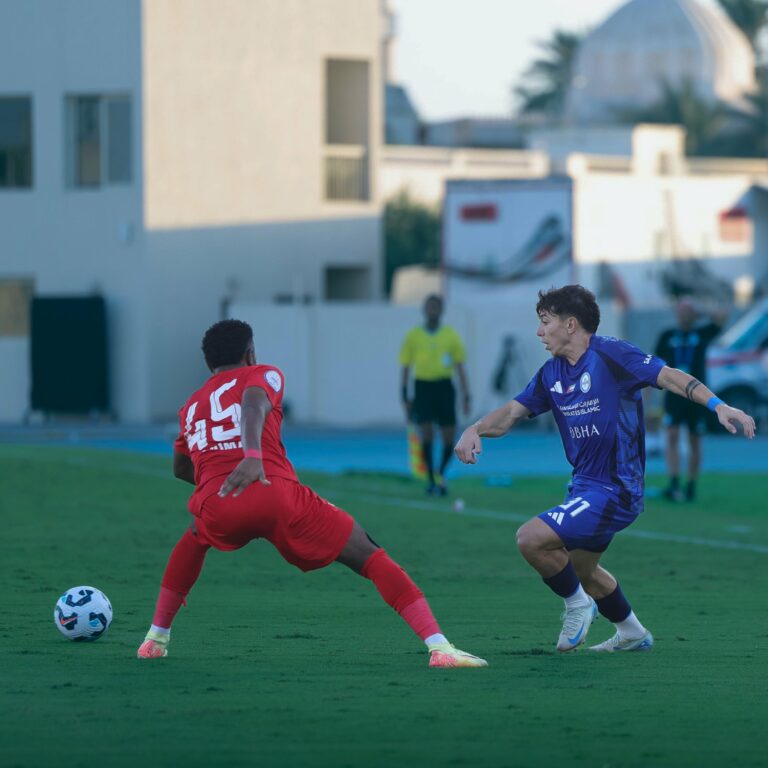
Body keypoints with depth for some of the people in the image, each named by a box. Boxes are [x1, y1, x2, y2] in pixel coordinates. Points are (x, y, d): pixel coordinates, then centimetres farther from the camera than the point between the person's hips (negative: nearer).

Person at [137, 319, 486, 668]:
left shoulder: (191, 407, 31)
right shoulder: (262, 375, 17)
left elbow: (180, 468, 46)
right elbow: (253, 404, -8)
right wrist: (253, 456, -26)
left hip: (216, 506, 4)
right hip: (277, 493, -4)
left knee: (194, 539, 42)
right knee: (370, 558, 6)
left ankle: (155, 639, 36)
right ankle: (439, 646, -9)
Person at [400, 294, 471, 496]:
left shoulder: (450, 335, 7)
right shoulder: (413, 336, 5)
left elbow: (460, 367, 10)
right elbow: (405, 368, 9)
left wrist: (466, 396, 3)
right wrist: (405, 398, 3)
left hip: (444, 387, 1)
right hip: (422, 387, -1)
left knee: (449, 438, -2)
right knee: (426, 433, -12)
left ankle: (440, 474, 22)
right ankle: (431, 479, 0)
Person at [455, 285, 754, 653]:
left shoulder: (609, 354, -15)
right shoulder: (552, 373, 8)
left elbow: (670, 377, -21)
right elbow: (512, 412, 9)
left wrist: (718, 406, -35)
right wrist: (475, 430, -12)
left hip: (614, 491, -9)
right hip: (585, 486, 10)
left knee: (531, 539, -21)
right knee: (580, 570, 26)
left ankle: (578, 604, 3)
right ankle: (632, 633, 45)